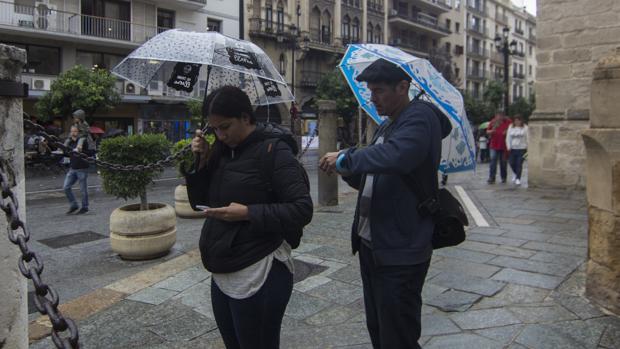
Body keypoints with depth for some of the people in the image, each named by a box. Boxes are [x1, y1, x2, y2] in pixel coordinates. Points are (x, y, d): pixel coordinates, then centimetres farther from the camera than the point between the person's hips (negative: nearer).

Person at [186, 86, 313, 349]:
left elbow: (302, 209, -18)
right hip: (222, 274, 7)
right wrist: (201, 162, -2)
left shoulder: (273, 150, -13)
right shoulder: (223, 151, 7)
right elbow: (200, 201, 12)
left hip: (258, 276, -7)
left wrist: (248, 213, -24)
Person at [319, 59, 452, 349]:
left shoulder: (420, 117, -15)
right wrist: (348, 171, -2)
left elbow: (395, 157, -36)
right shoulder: (385, 126, 16)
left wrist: (345, 159, -24)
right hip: (370, 245, 9)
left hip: (400, 252, -9)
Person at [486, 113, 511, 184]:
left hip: (503, 146, -1)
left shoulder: (508, 122, 0)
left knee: (503, 162, 9)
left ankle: (503, 178, 22)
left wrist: (507, 132, -14)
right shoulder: (493, 122, 5)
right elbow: (487, 131, 10)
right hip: (494, 145, 1)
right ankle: (491, 178, -8)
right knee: (493, 161, -7)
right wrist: (491, 131, -12)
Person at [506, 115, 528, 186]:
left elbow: (527, 138, 0)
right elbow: (508, 138, 8)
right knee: (512, 163, 0)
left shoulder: (525, 127, 1)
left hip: (521, 149, -3)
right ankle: (515, 173, 29)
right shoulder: (511, 127, 8)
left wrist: (527, 147, -5)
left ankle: (518, 179, 2)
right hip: (512, 149, 3)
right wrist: (508, 147, 0)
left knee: (519, 164, -5)